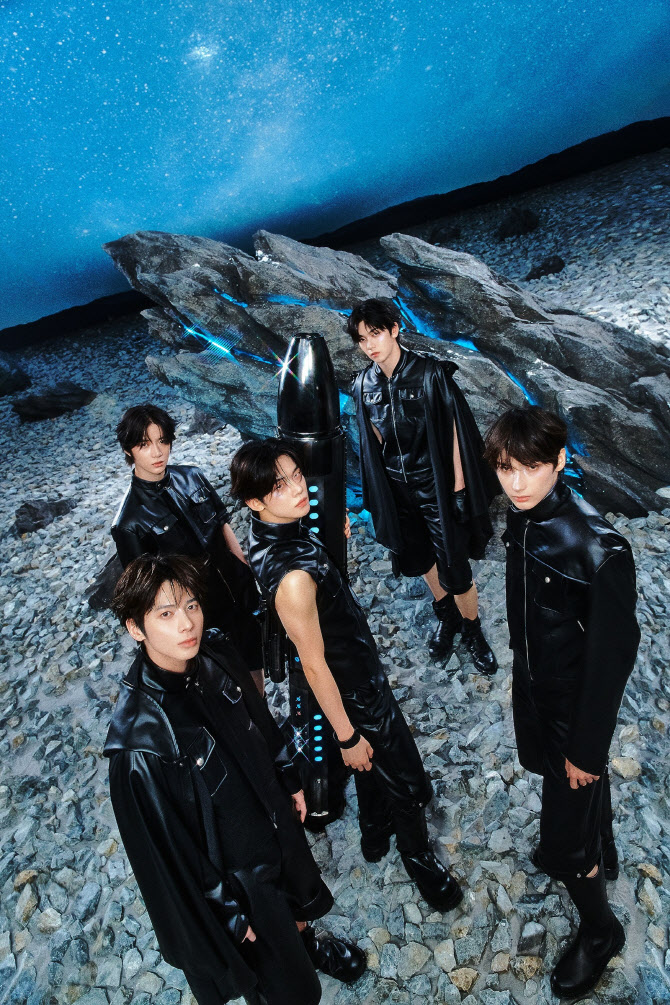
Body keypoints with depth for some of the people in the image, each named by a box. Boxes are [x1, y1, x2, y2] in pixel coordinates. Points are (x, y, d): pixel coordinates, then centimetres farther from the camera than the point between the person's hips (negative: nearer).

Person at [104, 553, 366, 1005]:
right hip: (233, 871, -6)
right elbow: (168, 847, -22)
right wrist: (230, 912, -11)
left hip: (278, 823, 6)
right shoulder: (139, 739, -36)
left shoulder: (217, 656, -19)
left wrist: (290, 782, 11)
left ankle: (309, 943, 68)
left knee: (299, 901, 36)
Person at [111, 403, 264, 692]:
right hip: (203, 622, -4)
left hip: (243, 599, 5)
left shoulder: (191, 476, -4)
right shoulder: (130, 522, -18)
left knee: (254, 671, 23)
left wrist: (251, 578, 7)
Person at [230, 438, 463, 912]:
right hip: (351, 690, -9)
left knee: (373, 766, 34)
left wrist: (335, 540, -6)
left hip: (358, 667, 9)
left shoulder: (270, 531, -12)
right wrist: (347, 736, -16)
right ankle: (418, 854, 49)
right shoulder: (292, 575, -40)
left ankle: (375, 833, 62)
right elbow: (314, 665, -27)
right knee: (406, 780, 18)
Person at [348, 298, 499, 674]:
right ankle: (447, 617, 43)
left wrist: (458, 486, -12)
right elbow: (374, 440, 6)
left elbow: (454, 430, -11)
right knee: (421, 557, 19)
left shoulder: (430, 373, -15)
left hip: (436, 483, -4)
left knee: (454, 565, 2)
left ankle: (473, 631, 28)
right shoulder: (365, 385, -2)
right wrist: (380, 493, 8)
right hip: (397, 488, 4)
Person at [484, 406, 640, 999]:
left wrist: (588, 747, -15)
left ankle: (600, 932, 41)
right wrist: (521, 669, 16)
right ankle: (599, 852, 63)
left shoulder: (600, 549, -33)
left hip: (577, 701, -7)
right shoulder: (523, 516, -11)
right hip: (533, 684, 7)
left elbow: (613, 655, -24)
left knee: (563, 841, 9)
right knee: (550, 772, 31)